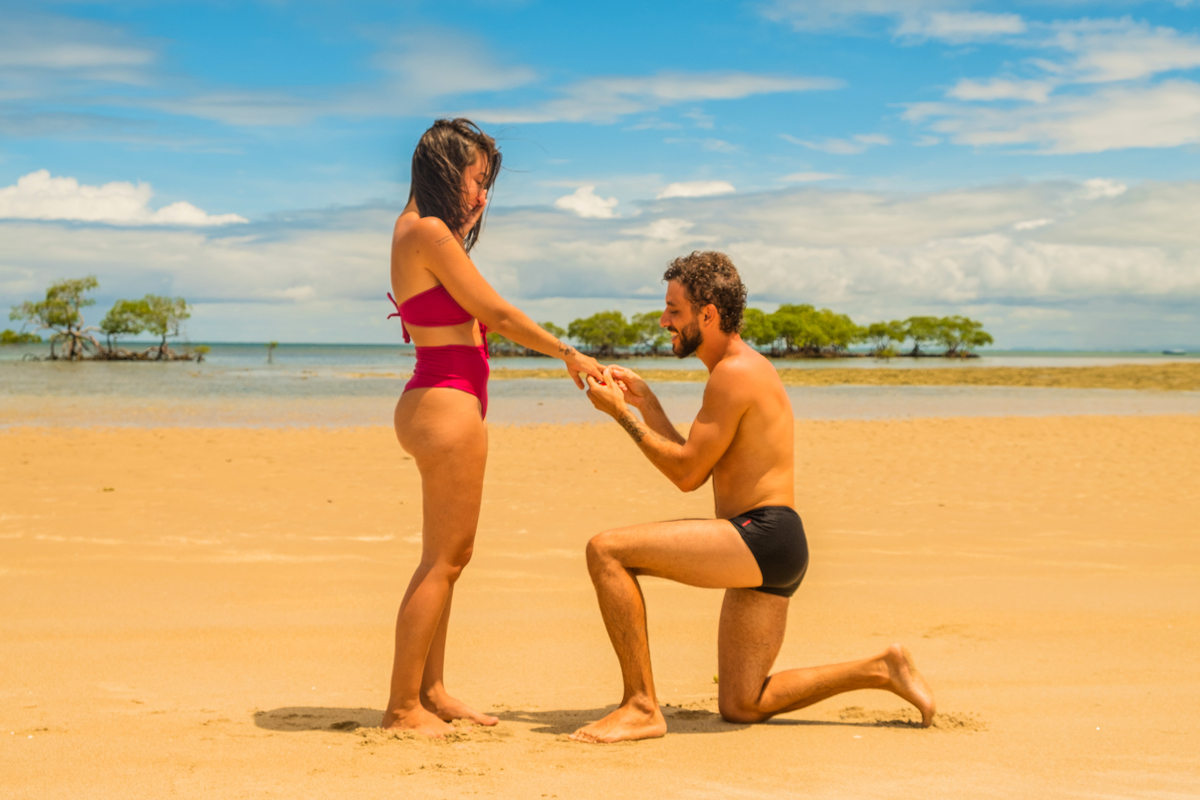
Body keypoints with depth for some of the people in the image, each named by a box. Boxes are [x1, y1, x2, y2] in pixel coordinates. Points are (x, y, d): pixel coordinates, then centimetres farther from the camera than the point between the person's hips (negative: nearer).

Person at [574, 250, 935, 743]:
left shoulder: (734, 372, -12)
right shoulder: (747, 367, 20)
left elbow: (687, 473, -13)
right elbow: (694, 466, 20)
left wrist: (620, 413, -8)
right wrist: (644, 399, 16)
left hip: (761, 537, -10)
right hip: (766, 553, 10)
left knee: (606, 551, -17)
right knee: (740, 707, 15)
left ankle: (641, 706, -16)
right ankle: (880, 671, 14)